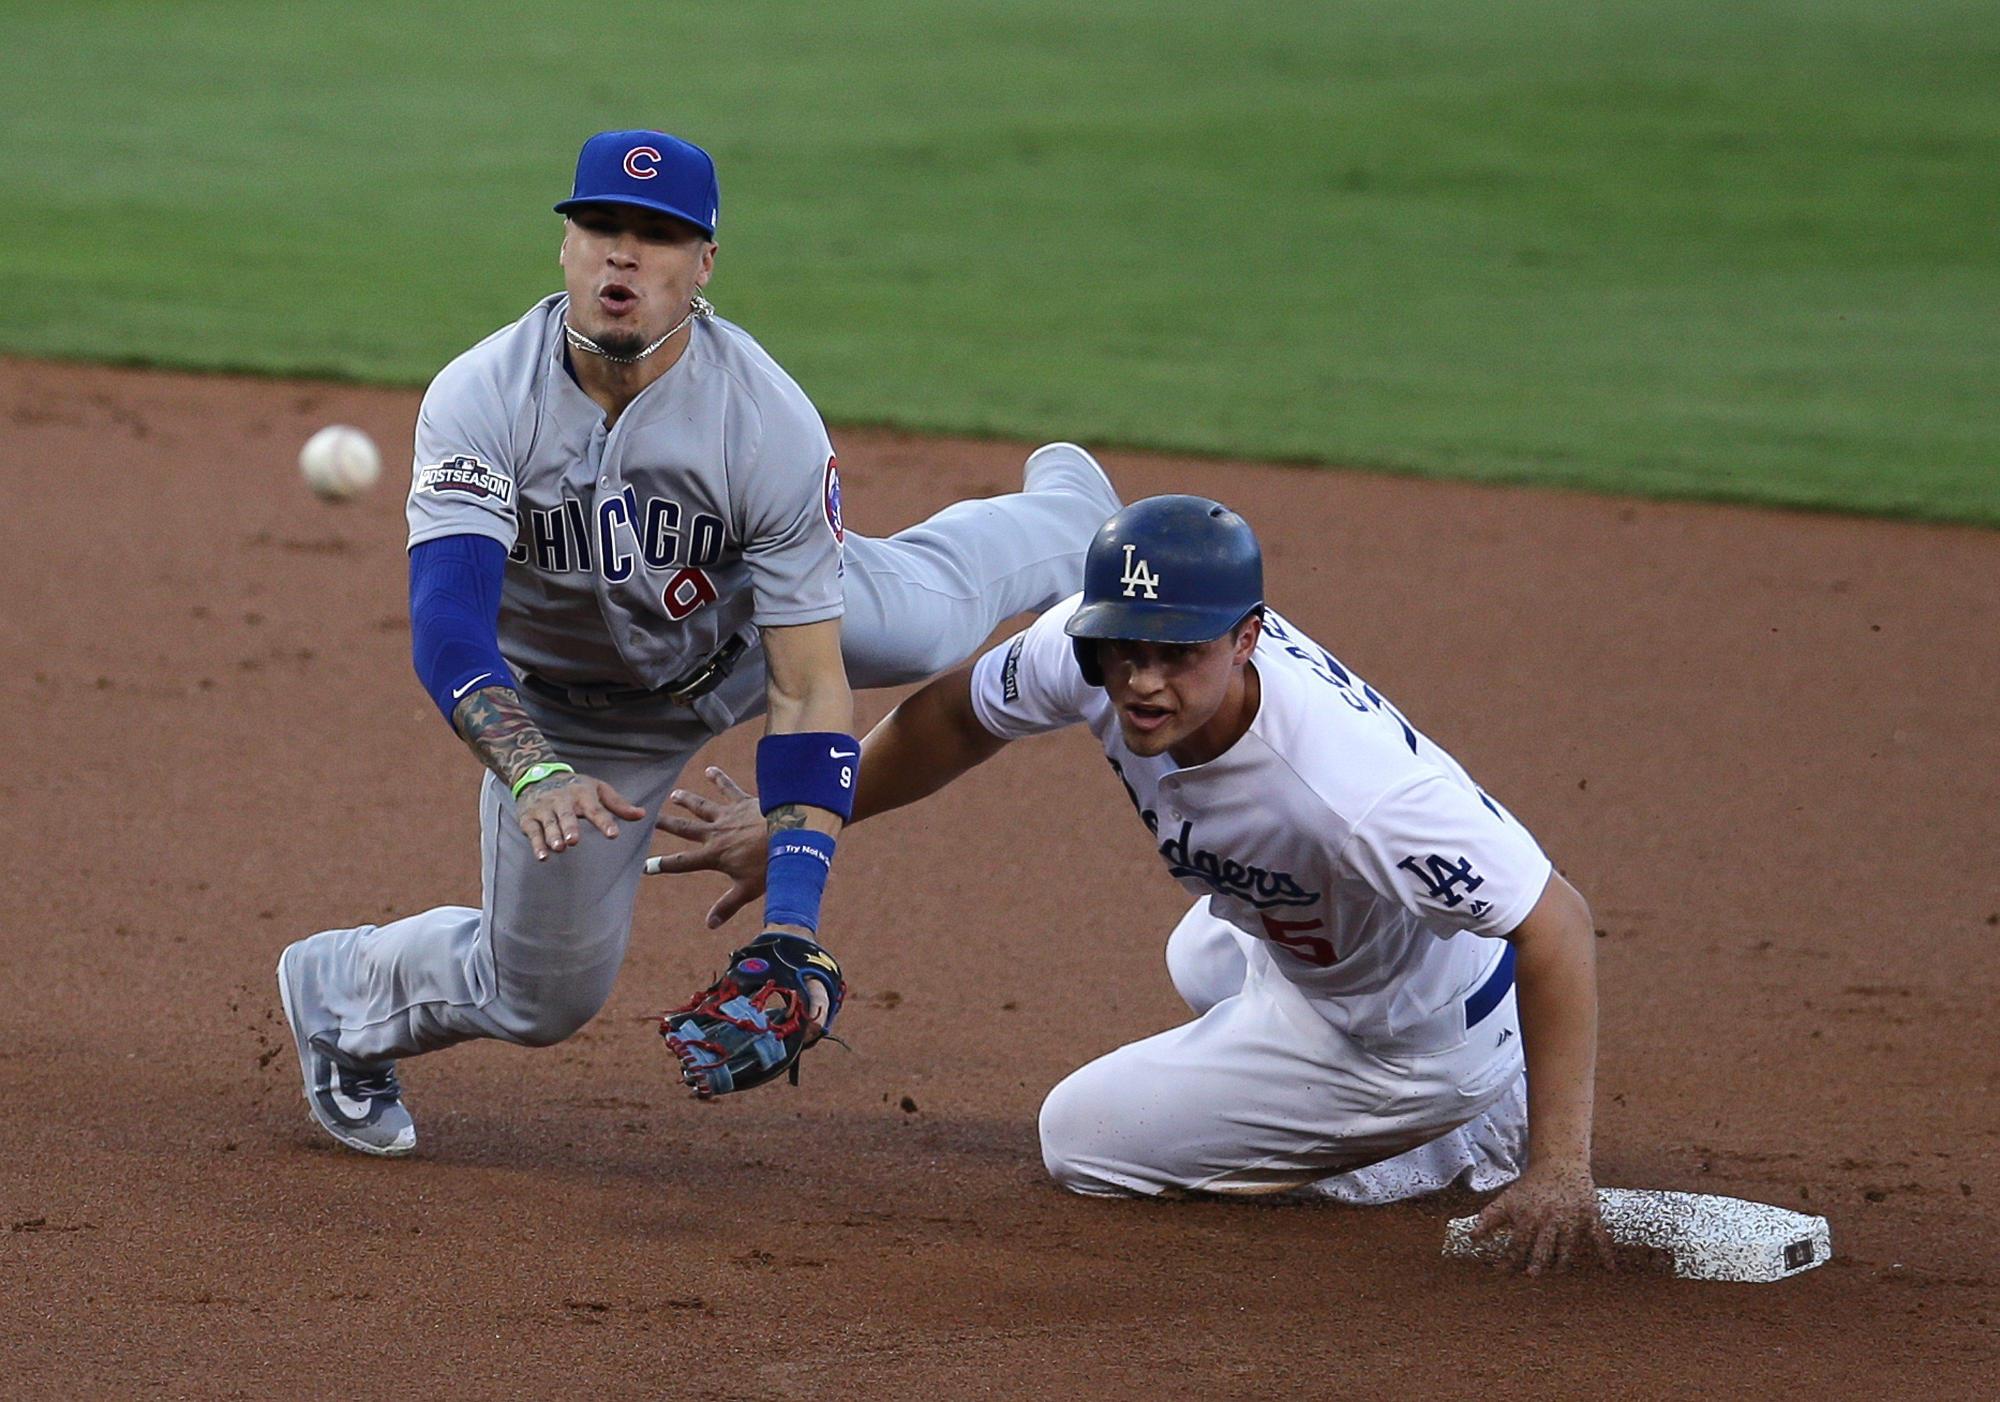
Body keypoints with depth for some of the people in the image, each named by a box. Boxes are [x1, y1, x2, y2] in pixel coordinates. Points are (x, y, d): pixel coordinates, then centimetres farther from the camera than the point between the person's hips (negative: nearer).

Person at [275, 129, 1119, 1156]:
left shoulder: (772, 426, -35)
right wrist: (536, 777, -64)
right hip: (566, 711, -1)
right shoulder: (480, 401, -34)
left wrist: (791, 925, -42)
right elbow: (446, 630, -44)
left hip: (746, 626, 1)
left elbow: (809, 692, -33)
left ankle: (1067, 515, 57)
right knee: (542, 995, 2)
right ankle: (342, 991, 35)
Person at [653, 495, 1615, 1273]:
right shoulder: (1089, 649, -25)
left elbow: (1558, 924, -43)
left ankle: (1476, 1138, 6)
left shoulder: (1353, 787, -46)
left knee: (1083, 1142, 3)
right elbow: (957, 717, -3)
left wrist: (1558, 1169, -47)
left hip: (1412, 1033, -8)